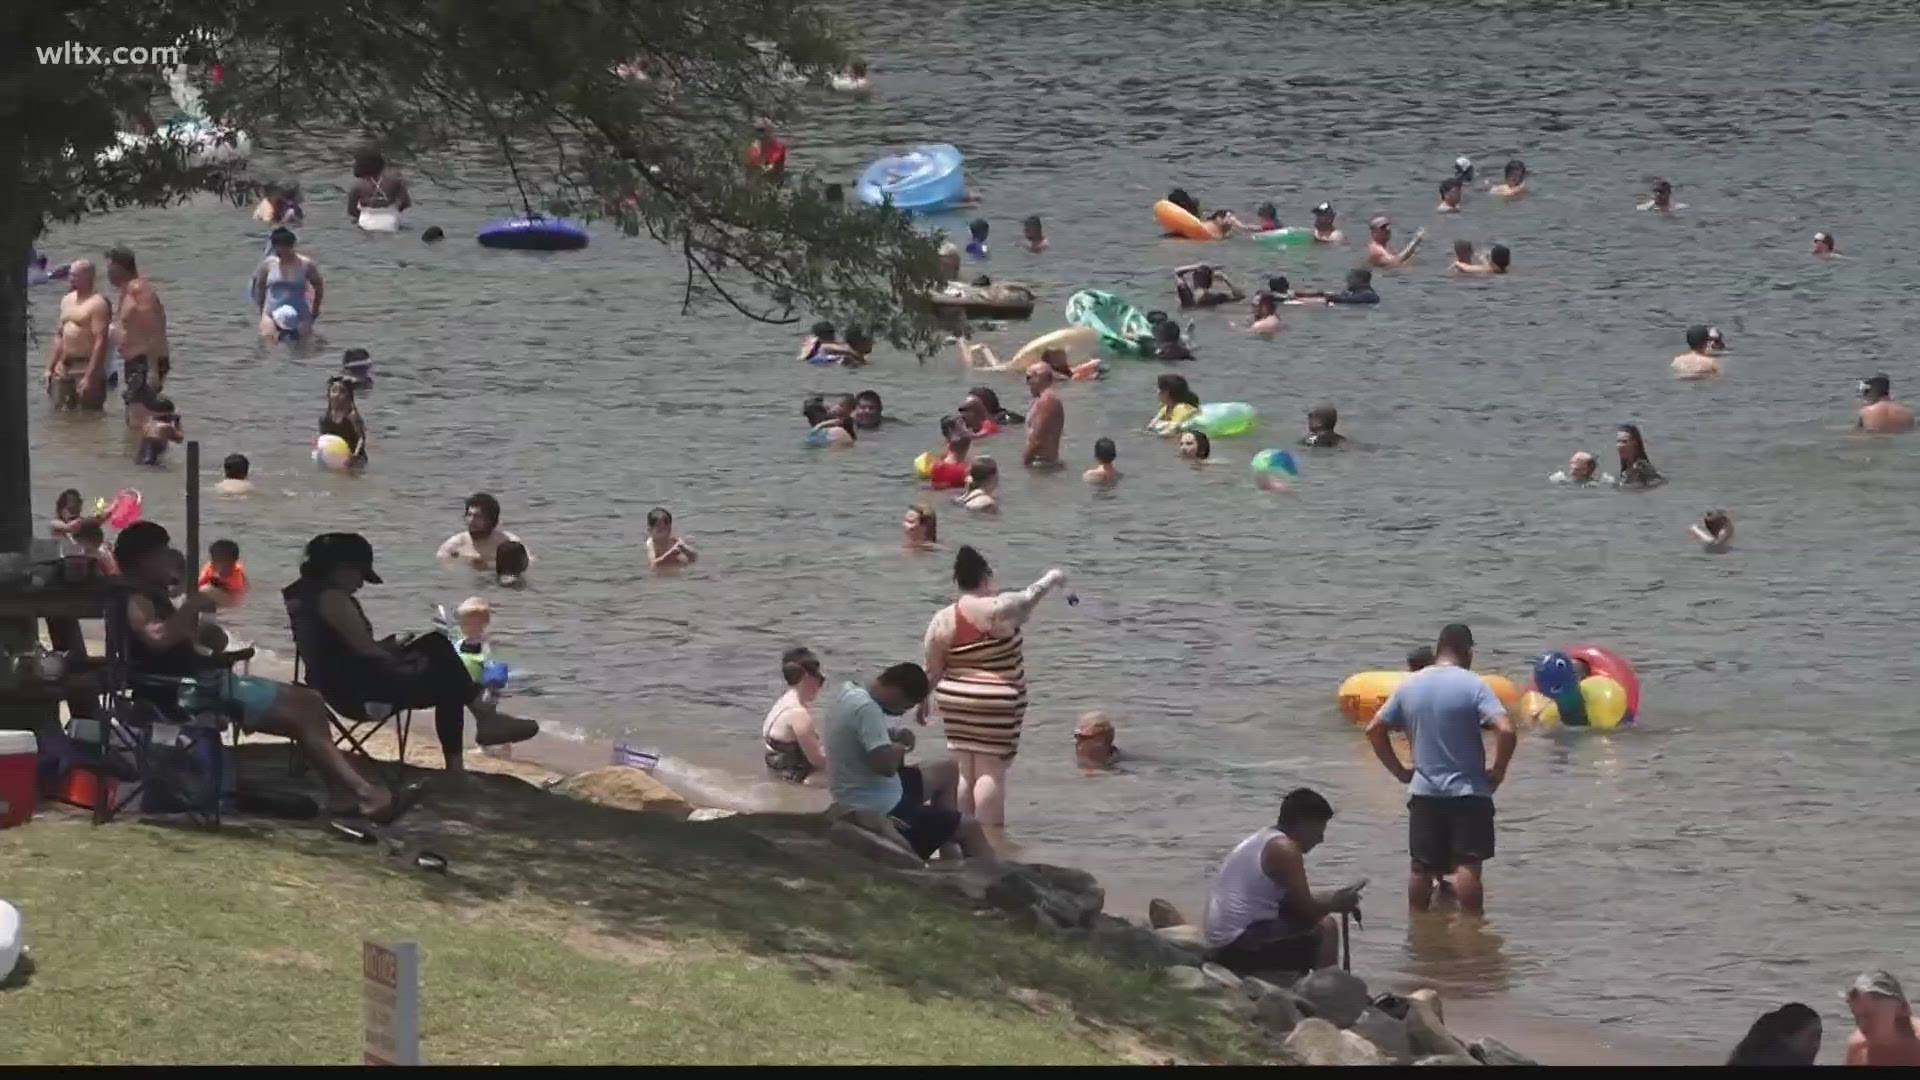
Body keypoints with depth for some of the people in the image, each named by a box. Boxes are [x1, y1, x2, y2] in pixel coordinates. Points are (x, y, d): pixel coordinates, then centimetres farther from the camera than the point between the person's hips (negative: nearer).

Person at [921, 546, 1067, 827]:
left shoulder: (941, 620, 0)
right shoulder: (999, 609, -14)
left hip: (955, 702, 5)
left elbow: (932, 670, 6)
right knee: (991, 772, -4)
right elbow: (1031, 596, 4)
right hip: (997, 705, -5)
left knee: (964, 771, 11)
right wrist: (1052, 578, 22)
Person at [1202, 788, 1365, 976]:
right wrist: (1336, 904, 6)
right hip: (1241, 947, -10)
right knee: (1325, 928, -11)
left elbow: (1295, 902, 23)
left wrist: (1333, 899, 19)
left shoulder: (1260, 841, 17)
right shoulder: (1284, 849, -12)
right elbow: (1306, 910, -11)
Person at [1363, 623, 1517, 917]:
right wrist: (1498, 771, -8)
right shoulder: (1473, 685, -11)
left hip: (1423, 793, 4)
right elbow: (1506, 730, -22)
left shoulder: (1410, 685, 5)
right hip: (1467, 792, -4)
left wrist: (1400, 771, 12)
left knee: (1422, 867, 11)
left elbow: (1374, 729, 10)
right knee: (1467, 865, -6)